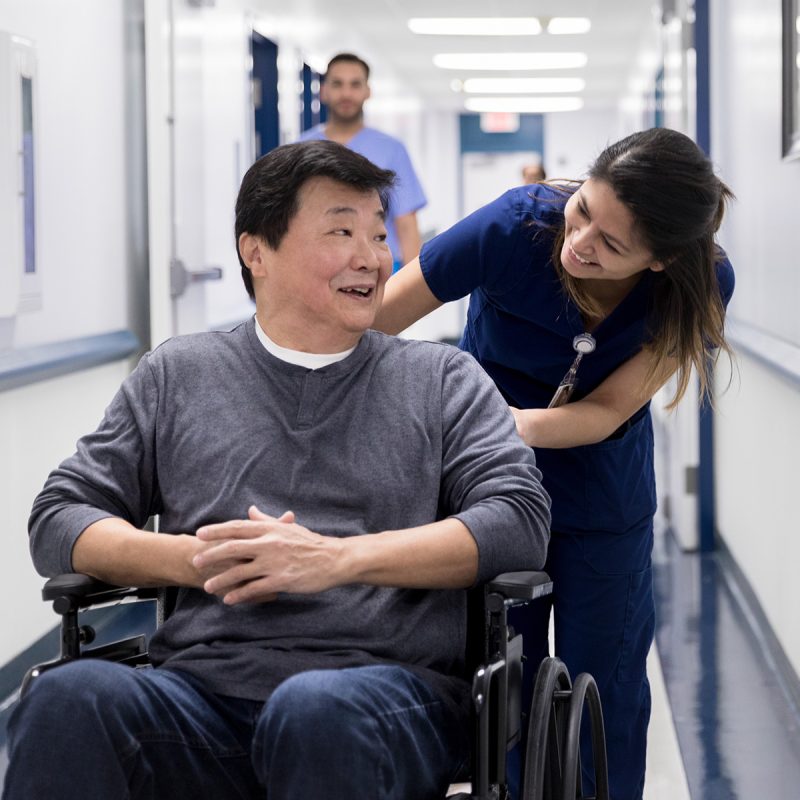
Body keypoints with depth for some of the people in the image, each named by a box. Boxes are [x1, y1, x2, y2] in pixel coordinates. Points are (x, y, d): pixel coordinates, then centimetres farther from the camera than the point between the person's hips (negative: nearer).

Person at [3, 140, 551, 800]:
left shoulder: (443, 380, 17)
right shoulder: (176, 376, 21)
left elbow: (521, 522, 2)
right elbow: (59, 520, 15)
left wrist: (336, 558, -10)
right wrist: (201, 561, -4)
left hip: (389, 681, -1)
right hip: (201, 689, 1)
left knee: (317, 711, -38)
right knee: (67, 700, -32)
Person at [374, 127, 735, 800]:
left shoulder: (703, 287, -23)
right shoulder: (513, 227, -29)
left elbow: (605, 412, -23)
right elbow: (362, 328, -24)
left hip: (604, 499, 1)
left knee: (604, 692, 6)